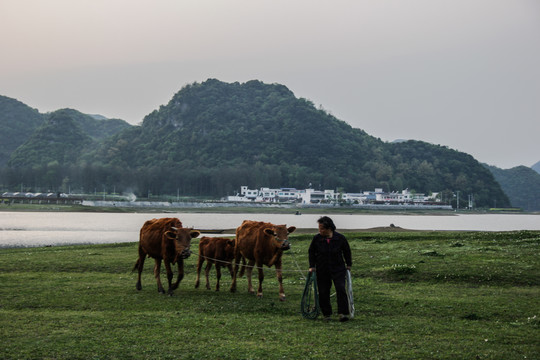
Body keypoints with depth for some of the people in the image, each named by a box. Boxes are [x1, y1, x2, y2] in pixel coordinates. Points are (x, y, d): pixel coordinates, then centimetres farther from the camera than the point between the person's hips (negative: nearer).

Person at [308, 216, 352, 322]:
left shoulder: (340, 238, -7)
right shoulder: (317, 238, -6)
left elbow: (347, 251, 8)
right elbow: (311, 252, 8)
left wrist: (349, 264, 12)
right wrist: (312, 266, 3)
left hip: (338, 269, -1)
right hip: (322, 271, 1)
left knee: (341, 289, -14)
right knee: (323, 293, 3)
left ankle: (343, 313, -12)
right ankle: (327, 314, 18)